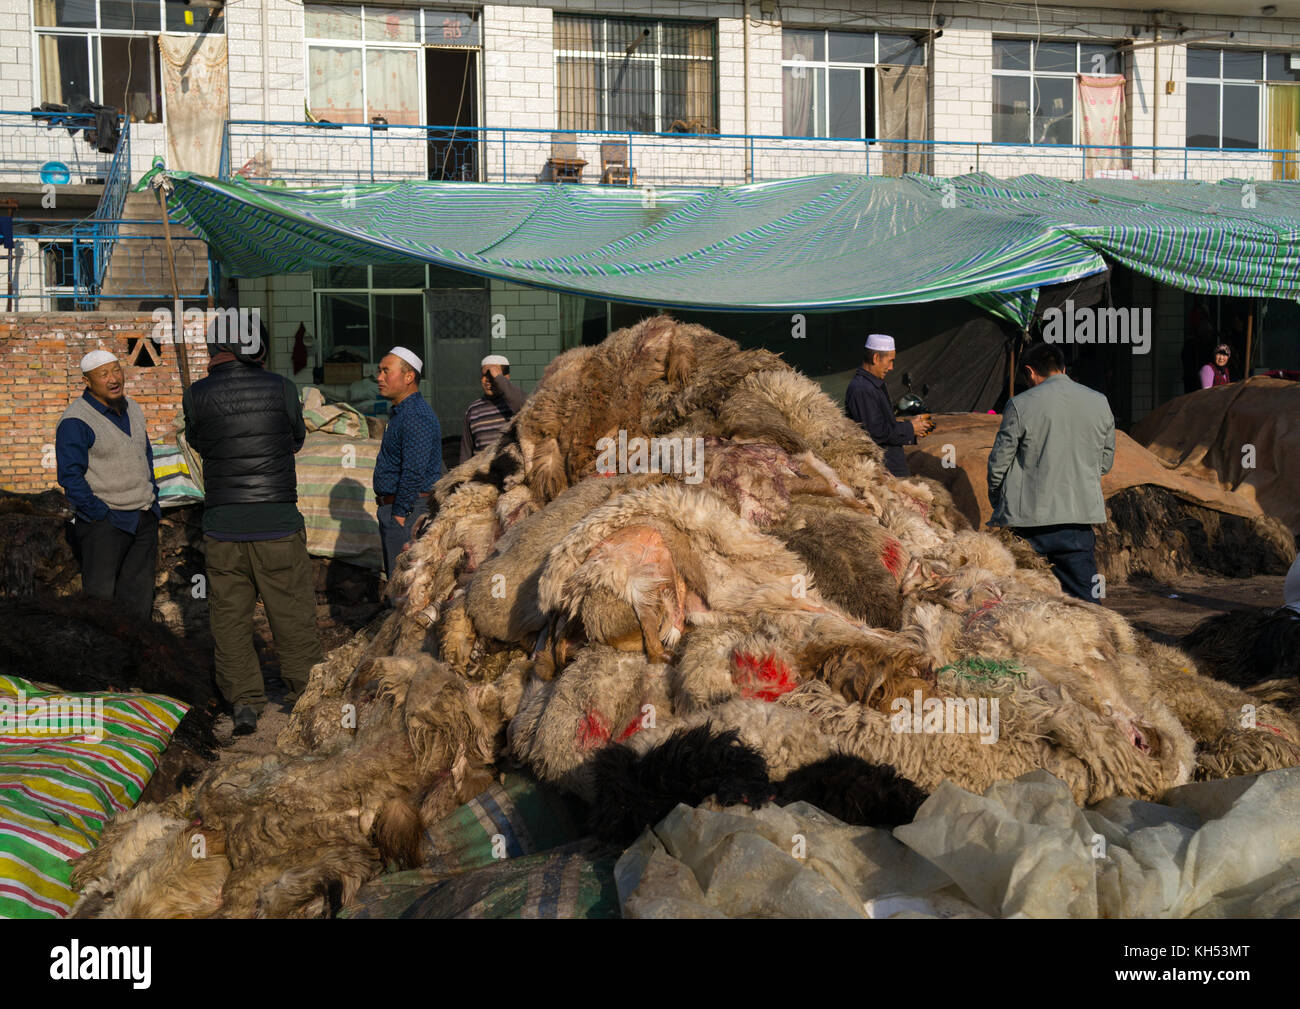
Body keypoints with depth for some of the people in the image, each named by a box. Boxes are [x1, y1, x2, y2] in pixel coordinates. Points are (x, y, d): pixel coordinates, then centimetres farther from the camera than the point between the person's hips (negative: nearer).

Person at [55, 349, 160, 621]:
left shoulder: (131, 408, 10)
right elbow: (70, 477, -15)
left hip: (144, 519, 7)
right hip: (104, 524, -7)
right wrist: (103, 515, -16)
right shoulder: (76, 421, -13)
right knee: (101, 598, -6)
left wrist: (152, 495, 14)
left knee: (139, 598, 10)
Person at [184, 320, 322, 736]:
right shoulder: (280, 387, -5)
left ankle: (243, 701, 12)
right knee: (294, 615, 10)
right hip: (278, 521, -1)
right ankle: (306, 695, 18)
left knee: (229, 616, 12)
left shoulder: (196, 396, -2)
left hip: (222, 525, 1)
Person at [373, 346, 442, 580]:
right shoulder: (399, 412, 17)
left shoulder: (417, 416, -18)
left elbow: (414, 473, -23)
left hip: (408, 508, -11)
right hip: (394, 508, 11)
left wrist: (399, 514, -22)